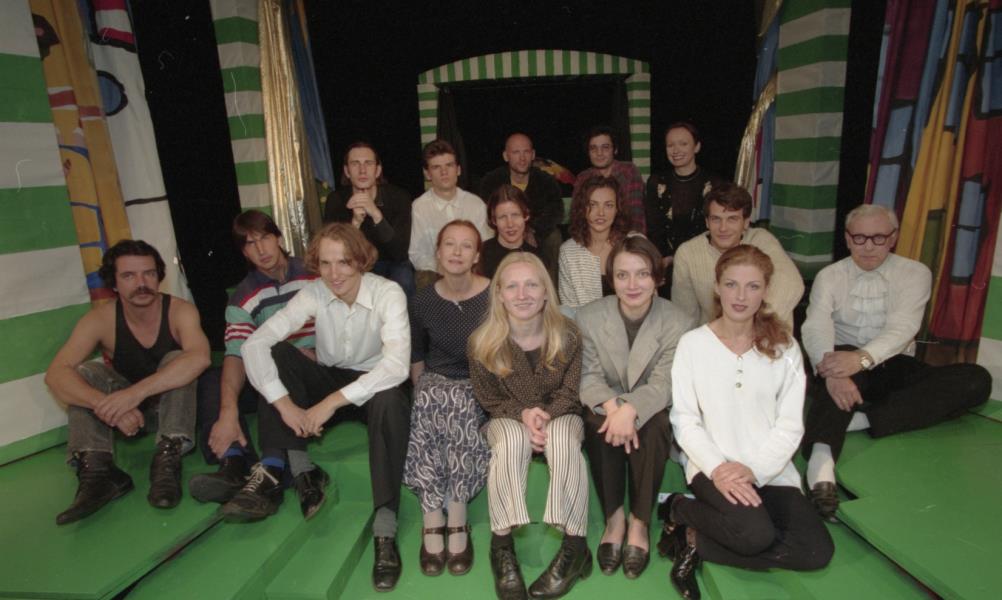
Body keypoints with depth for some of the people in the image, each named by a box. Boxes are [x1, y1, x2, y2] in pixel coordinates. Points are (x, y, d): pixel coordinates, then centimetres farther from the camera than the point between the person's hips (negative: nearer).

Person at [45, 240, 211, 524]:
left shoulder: (179, 310, -21)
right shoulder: (101, 319, -15)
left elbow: (199, 358, -41)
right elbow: (55, 374, -27)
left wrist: (137, 392, -50)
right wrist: (106, 404, -45)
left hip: (177, 404, -2)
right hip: (123, 412, 2)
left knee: (176, 359, -29)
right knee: (86, 371, -20)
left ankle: (167, 460, -35)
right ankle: (96, 468, -31)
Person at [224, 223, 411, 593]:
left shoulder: (388, 293, -20)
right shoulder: (313, 294, -12)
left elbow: (397, 365, -33)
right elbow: (254, 345, -20)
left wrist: (331, 402, -35)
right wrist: (285, 404, -30)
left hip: (372, 386, -3)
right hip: (328, 381, 4)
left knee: (391, 398, -38)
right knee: (276, 353, -19)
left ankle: (385, 529, -35)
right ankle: (297, 470, -24)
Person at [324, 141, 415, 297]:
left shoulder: (399, 197, -16)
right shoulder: (336, 200, -11)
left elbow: (400, 253, -25)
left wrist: (376, 214, -39)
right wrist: (355, 222, -35)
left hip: (393, 264, -1)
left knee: (402, 283, -31)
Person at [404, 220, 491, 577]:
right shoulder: (423, 301, 2)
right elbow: (416, 356, 13)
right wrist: (421, 391, 2)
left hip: (480, 386, -2)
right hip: (436, 381, 2)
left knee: (459, 402, -35)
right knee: (427, 402, -32)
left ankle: (455, 519, -26)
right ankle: (433, 520, -26)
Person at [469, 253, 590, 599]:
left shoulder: (567, 334, -13)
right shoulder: (483, 342, -14)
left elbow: (569, 391, -5)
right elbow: (488, 398, -4)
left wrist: (546, 415, -25)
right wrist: (523, 414, -23)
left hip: (560, 414, 1)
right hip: (508, 418, 0)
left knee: (563, 439, -34)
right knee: (512, 440, -35)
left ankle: (575, 545, -24)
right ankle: (502, 544, -25)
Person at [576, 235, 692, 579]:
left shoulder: (678, 323, -11)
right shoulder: (589, 316, -8)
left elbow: (663, 384, -17)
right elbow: (588, 376, -11)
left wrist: (630, 409, -37)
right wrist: (613, 405, -32)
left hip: (651, 410, 0)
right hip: (606, 406, 1)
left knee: (654, 429, -33)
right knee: (599, 425, -32)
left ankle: (639, 522, -15)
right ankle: (613, 518, -15)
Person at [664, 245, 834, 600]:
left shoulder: (784, 347, 3)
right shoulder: (692, 344, -4)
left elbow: (790, 426, -1)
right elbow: (685, 421, -5)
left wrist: (753, 469, -16)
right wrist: (717, 468, -20)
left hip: (771, 471, 4)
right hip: (713, 468, -4)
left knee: (817, 552, -16)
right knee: (754, 534, -29)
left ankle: (696, 542, -3)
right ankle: (680, 510, 1)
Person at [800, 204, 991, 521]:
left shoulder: (915, 273, 3)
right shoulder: (829, 276, 3)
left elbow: (902, 327, -15)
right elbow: (816, 327, -14)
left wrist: (862, 358, -36)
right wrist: (830, 370, -37)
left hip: (895, 368, 2)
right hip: (846, 361, -2)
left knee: (976, 379, -23)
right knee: (839, 369, -38)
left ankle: (862, 419, -35)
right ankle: (821, 459, -55)